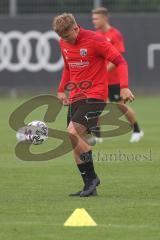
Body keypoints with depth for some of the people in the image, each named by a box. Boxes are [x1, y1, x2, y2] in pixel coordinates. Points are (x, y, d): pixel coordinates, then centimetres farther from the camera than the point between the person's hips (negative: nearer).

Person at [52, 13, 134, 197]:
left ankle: (92, 177, -10)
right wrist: (61, 89, 15)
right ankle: (89, 186, 11)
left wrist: (124, 87, -23)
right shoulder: (63, 43, 8)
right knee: (76, 143, 3)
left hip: (94, 96, -8)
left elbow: (120, 61, -12)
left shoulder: (94, 40, -13)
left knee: (73, 132, -23)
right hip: (75, 97, 8)